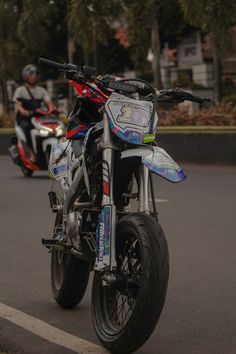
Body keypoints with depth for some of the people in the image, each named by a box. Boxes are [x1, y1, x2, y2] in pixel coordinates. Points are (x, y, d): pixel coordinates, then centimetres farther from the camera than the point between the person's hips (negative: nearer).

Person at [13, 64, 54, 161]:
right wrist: (24, 111, -31)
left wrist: (52, 109, -21)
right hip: (24, 118, -3)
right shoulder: (20, 90, 9)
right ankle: (32, 153, -41)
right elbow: (18, 105, -7)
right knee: (26, 126, -39)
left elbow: (49, 102, 4)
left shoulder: (41, 90, 19)